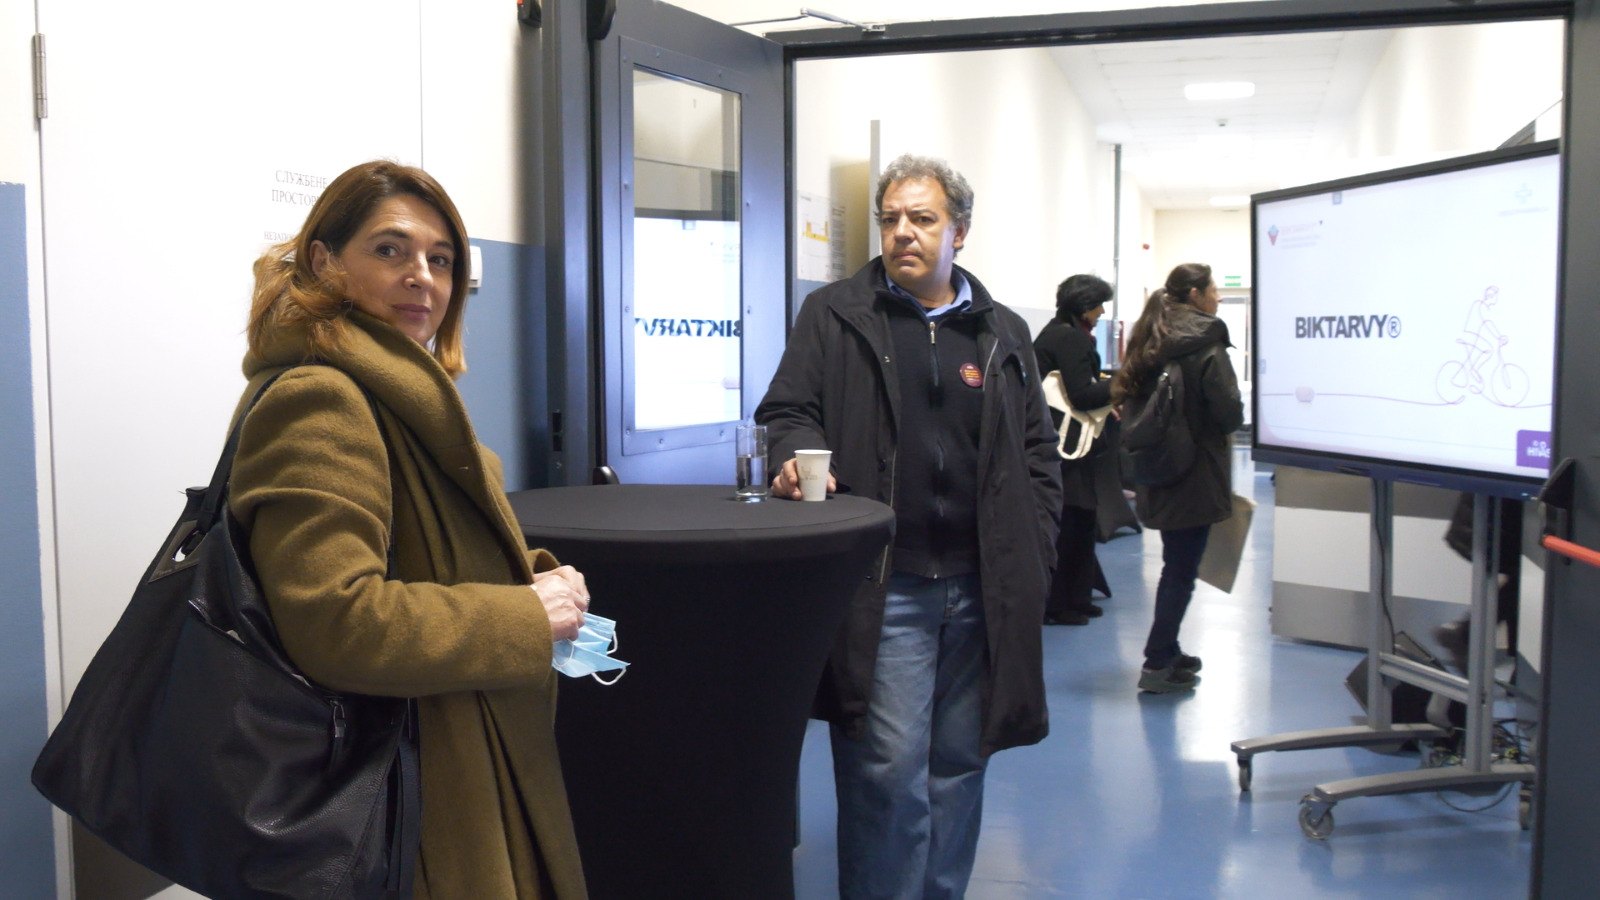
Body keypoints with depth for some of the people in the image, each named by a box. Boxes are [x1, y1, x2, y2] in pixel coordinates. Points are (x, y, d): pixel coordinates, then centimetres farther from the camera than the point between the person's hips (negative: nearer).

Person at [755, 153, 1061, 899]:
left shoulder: (1002, 332, 13)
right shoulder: (834, 315, 4)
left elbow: (1036, 454, 13)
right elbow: (790, 411, 1)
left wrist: (1032, 555, 4)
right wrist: (798, 457, -21)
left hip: (982, 588, 4)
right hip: (882, 585, -3)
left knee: (959, 764, 13)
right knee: (888, 768, -4)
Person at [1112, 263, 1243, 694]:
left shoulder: (1150, 344, 9)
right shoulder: (1206, 347, -14)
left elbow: (1128, 395, 11)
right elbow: (1230, 413, -17)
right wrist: (1232, 422, 4)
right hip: (1196, 476, -8)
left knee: (1175, 566, 19)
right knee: (1182, 570, -1)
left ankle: (1167, 651, 27)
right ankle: (1157, 665, 1)